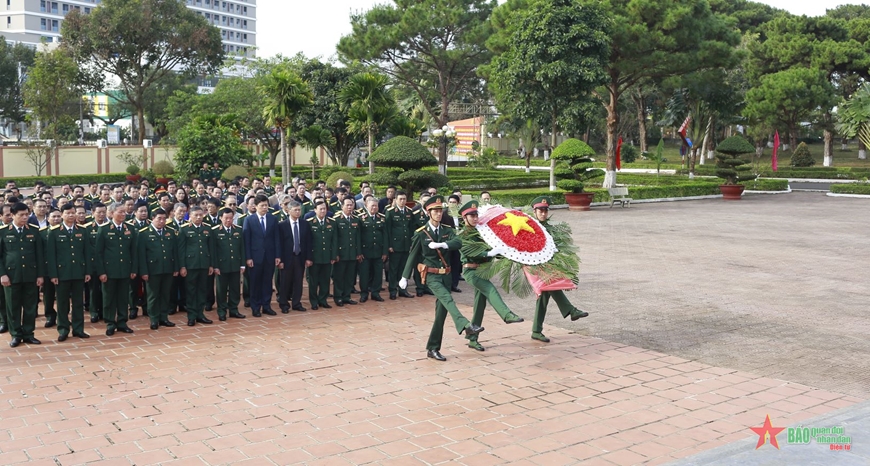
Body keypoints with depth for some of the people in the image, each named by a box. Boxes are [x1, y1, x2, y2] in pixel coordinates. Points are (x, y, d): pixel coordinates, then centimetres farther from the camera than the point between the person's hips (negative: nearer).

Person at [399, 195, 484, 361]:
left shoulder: (447, 230, 7)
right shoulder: (421, 233, -3)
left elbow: (458, 243, -12)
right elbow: (412, 256, 2)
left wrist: (441, 244, -29)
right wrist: (404, 277, 5)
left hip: (445, 274, 5)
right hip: (432, 275, -5)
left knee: (441, 312, 3)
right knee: (447, 299, -28)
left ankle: (433, 348, 11)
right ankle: (466, 326, -49)